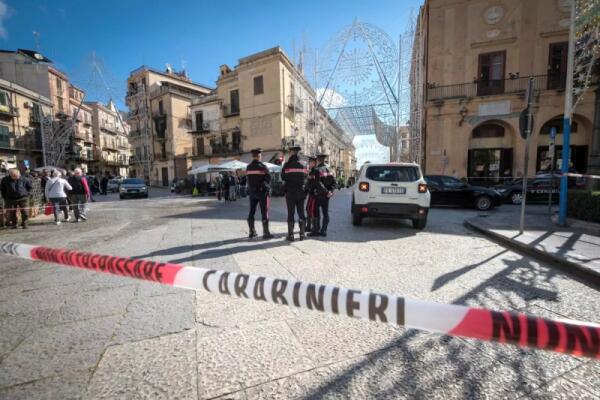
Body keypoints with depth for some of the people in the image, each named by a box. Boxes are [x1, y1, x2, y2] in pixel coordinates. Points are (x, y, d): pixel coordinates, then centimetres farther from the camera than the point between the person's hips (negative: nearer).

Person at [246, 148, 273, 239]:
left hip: (252, 191, 6)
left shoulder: (248, 167, 7)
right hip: (262, 191, -6)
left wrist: (251, 187, 11)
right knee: (264, 212, -2)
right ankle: (266, 233, -1)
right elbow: (268, 178, -9)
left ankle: (251, 232, 17)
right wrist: (267, 187, 7)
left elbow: (248, 179, 7)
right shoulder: (262, 166, -11)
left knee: (251, 212, 11)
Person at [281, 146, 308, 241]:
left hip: (290, 192, -3)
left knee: (291, 213, 1)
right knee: (301, 213, 8)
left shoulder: (287, 165, -8)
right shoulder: (302, 166, 3)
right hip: (301, 192, 3)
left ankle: (290, 235, 3)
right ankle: (302, 234, 11)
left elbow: (283, 178, 1)